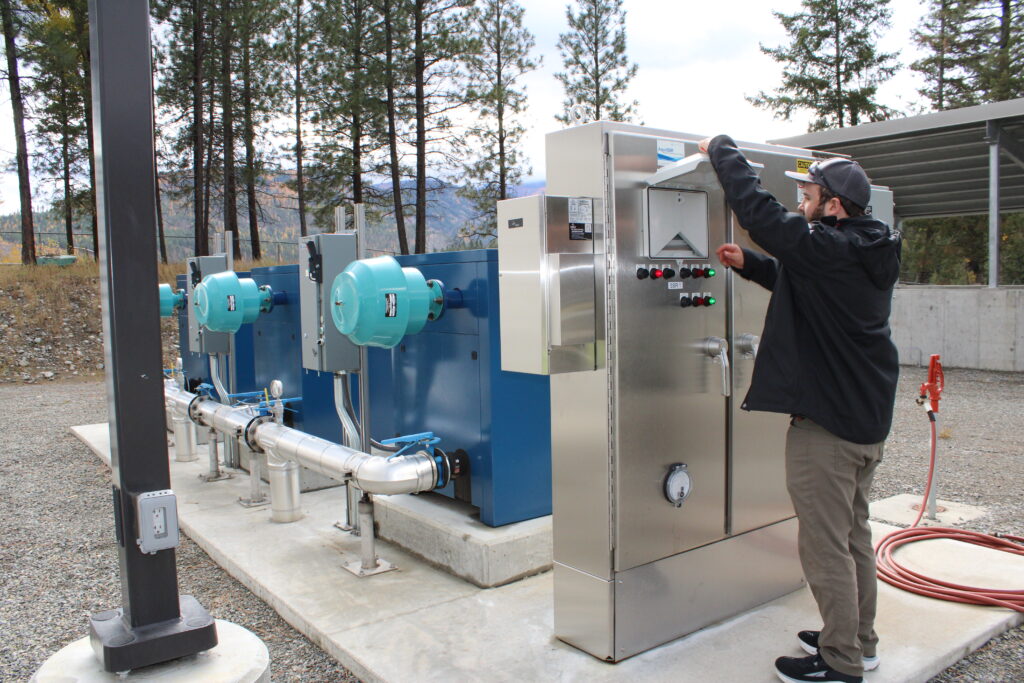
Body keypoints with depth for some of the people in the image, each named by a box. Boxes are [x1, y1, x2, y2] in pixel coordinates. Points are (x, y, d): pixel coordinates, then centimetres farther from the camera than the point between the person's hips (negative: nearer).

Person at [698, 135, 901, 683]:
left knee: (825, 544, 2)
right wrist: (748, 263, 13)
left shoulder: (827, 248, -20)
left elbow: (757, 209, -19)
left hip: (827, 421, -10)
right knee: (853, 534, 20)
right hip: (868, 417, 10)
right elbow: (796, 279, 23)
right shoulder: (869, 253, 10)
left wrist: (720, 149, -5)